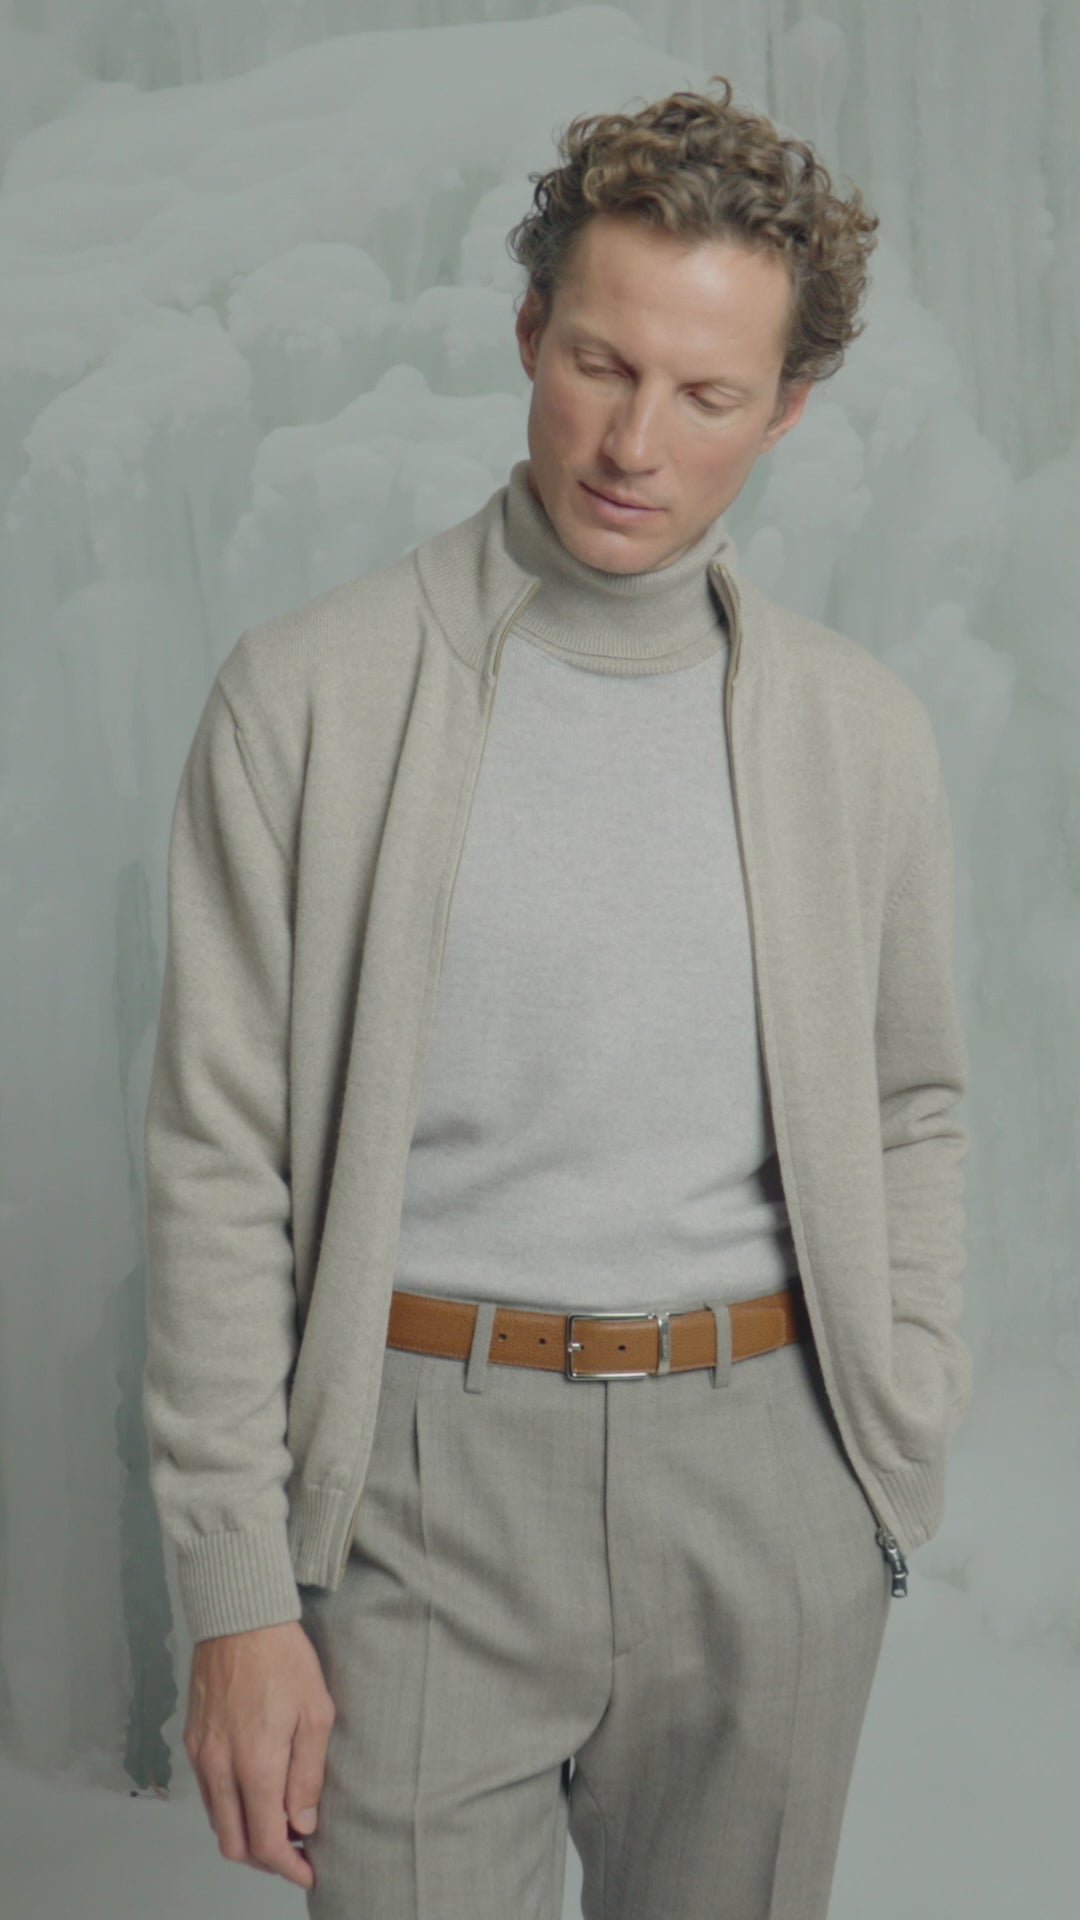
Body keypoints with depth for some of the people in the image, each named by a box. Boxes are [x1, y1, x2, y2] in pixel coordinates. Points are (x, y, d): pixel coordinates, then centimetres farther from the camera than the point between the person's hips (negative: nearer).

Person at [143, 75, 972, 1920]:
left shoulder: (862, 730, 4)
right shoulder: (306, 697, -5)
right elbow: (218, 1166, -6)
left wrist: (901, 1462, 7)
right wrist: (236, 1596, -8)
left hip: (766, 1484, 3)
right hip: (428, 1485, -2)